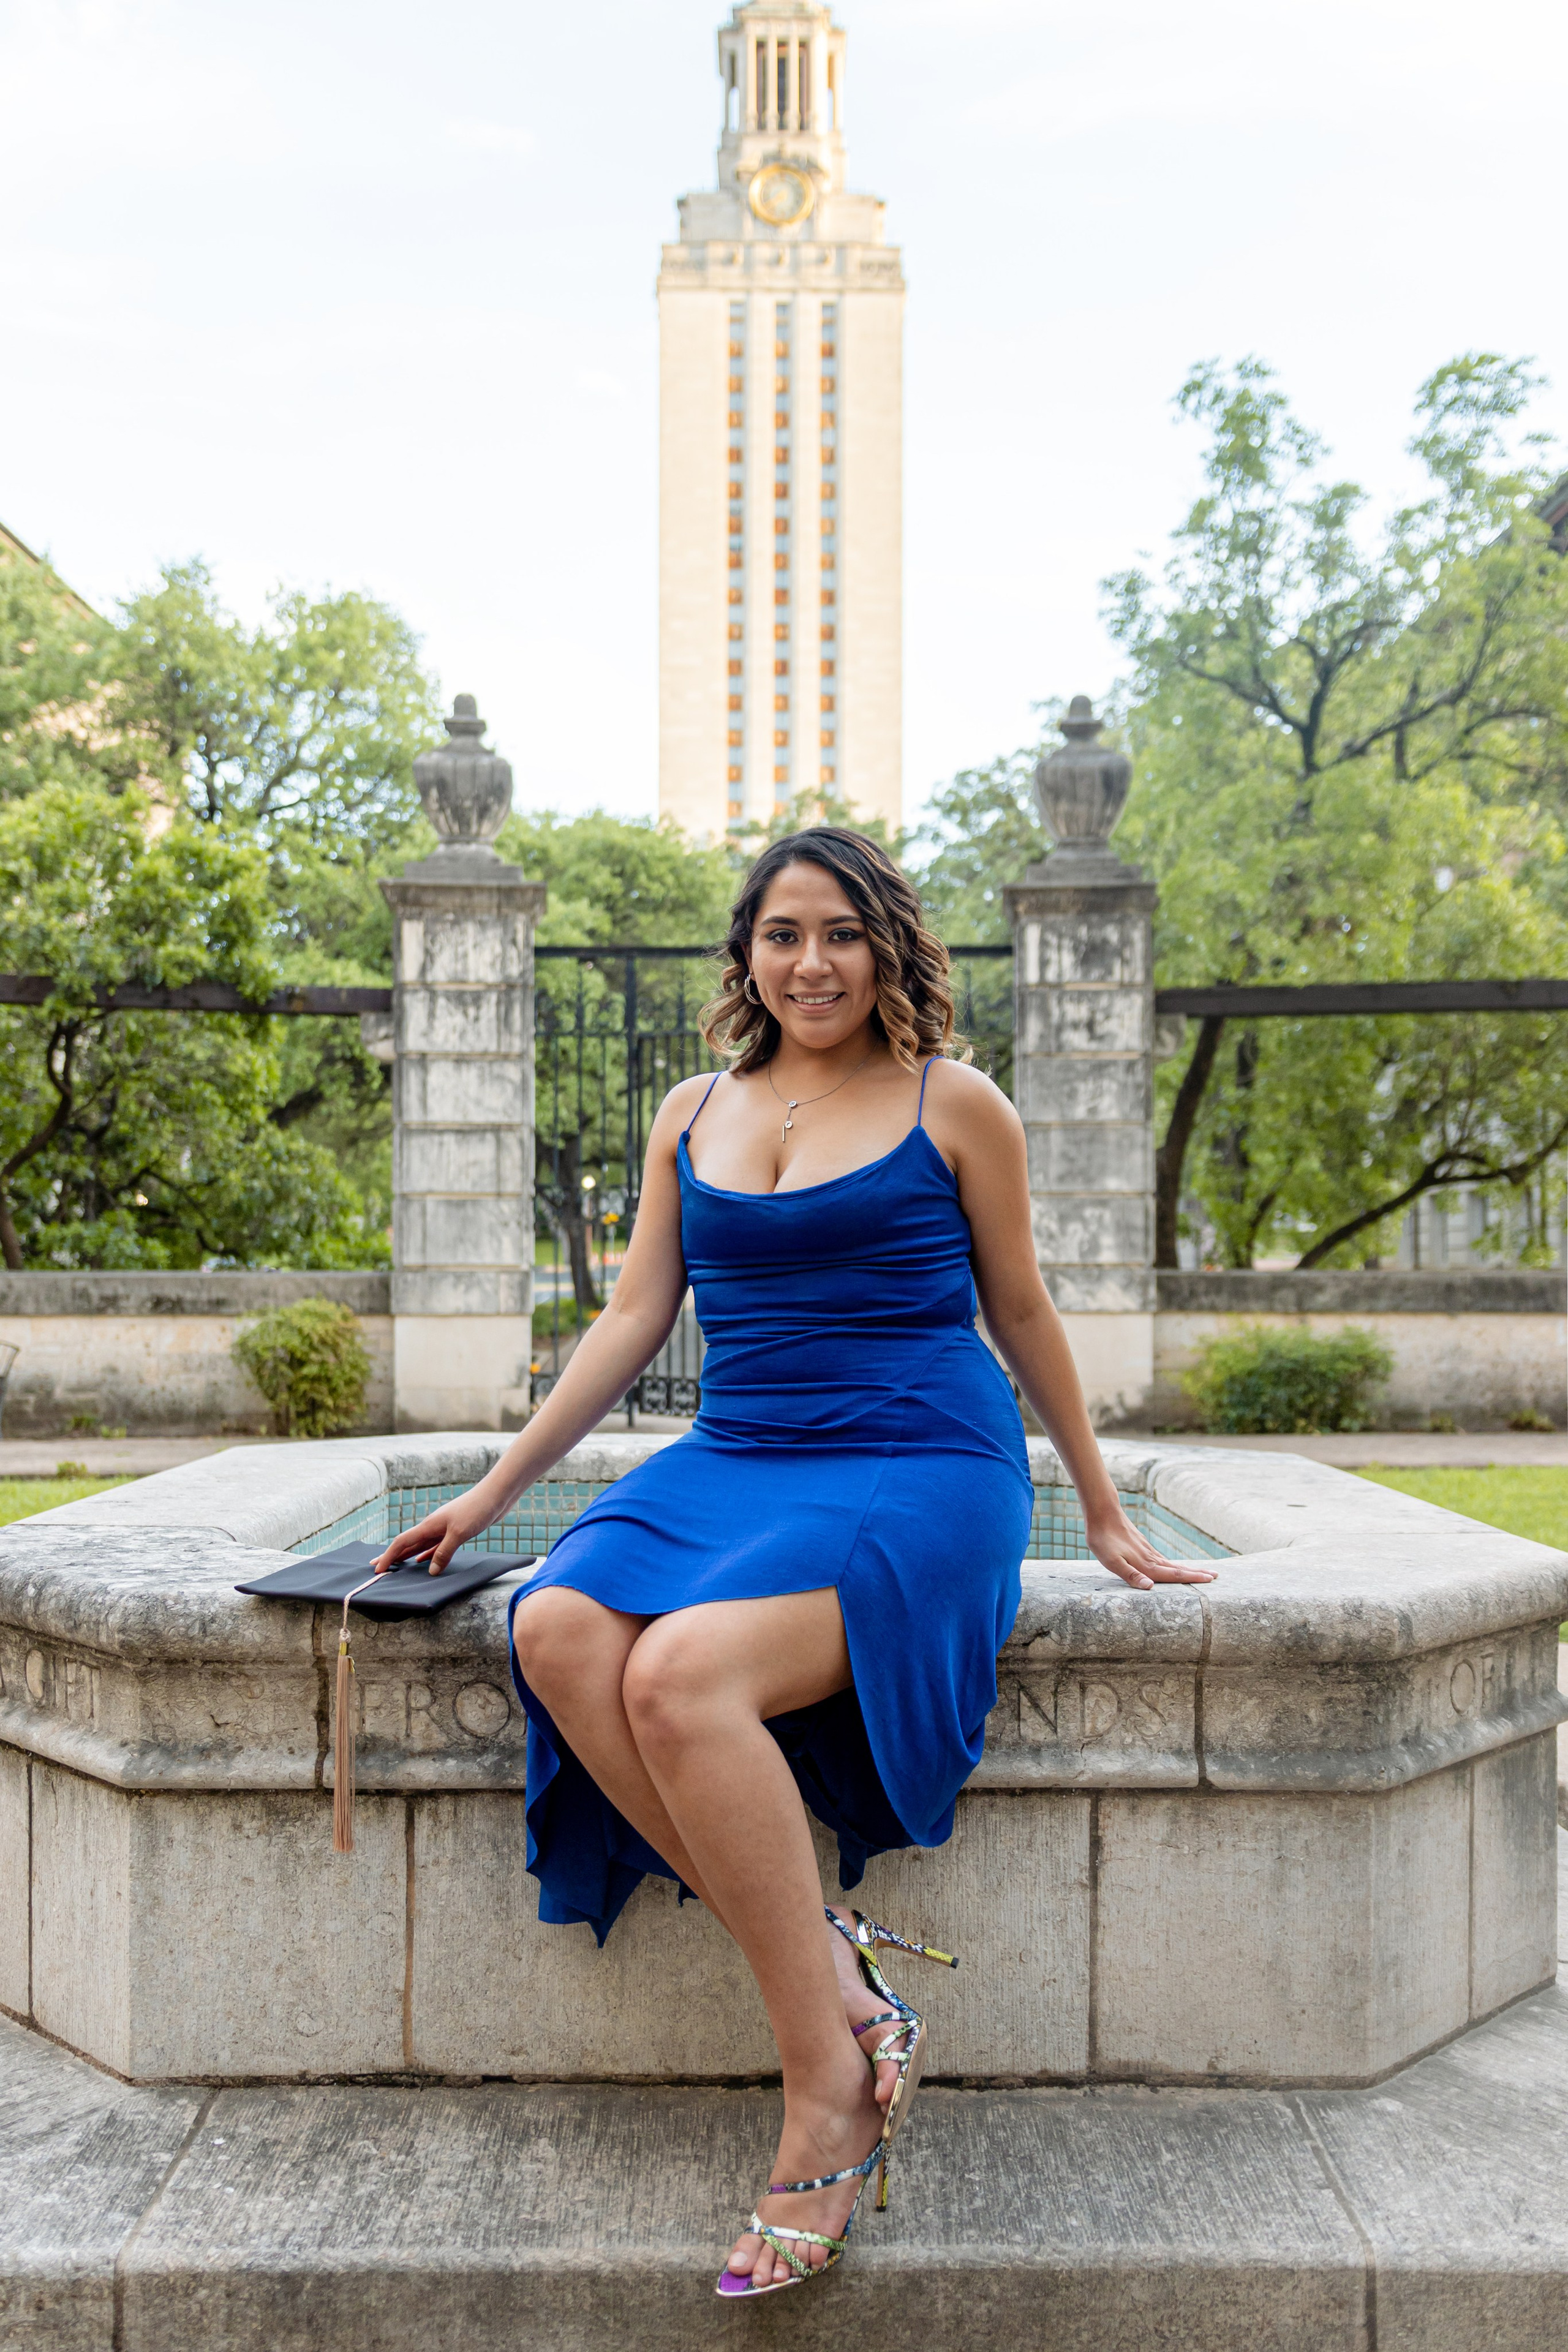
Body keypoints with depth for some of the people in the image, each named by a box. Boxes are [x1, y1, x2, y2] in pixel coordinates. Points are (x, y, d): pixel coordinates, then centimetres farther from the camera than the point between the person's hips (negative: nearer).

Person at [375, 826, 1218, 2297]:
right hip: (734, 1461, 5)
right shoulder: (693, 1116, 15)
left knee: (684, 1673, -31)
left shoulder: (954, 1106, 4)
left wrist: (1102, 1514, 17)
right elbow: (633, 1319, 17)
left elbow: (1020, 1312, 11)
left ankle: (832, 2075, -15)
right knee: (560, 1632, -26)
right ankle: (834, 1972, -17)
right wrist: (493, 1491, 14)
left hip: (924, 1471, -5)